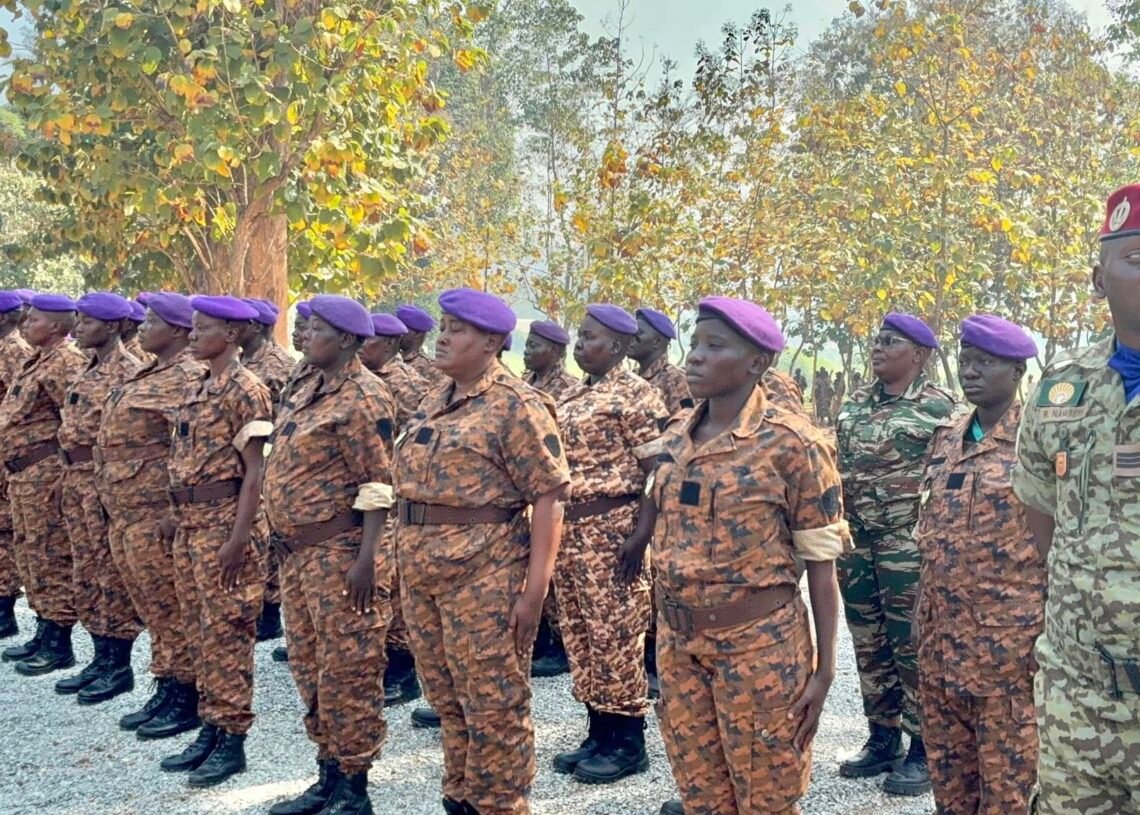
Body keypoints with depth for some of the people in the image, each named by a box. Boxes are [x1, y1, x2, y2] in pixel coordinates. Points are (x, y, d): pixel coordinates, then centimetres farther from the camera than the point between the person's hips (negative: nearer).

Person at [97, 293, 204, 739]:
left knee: (170, 610, -1)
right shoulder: (145, 375, 16)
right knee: (152, 610, 15)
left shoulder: (189, 378, -14)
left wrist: (176, 510, -23)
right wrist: (111, 500, 20)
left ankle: (186, 700, 8)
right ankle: (166, 691, 24)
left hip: (156, 513, -9)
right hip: (124, 511, 9)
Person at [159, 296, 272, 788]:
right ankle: (210, 729, 23)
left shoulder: (245, 390, -13)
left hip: (224, 520, -9)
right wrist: (184, 522, 16)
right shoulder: (195, 389, 13)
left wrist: (239, 537, -20)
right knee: (199, 630, 13)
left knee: (226, 632, -2)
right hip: (189, 521, 9)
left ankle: (232, 740, 7)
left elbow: (255, 471, -15)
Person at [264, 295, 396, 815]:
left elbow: (377, 485, -18)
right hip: (298, 551, 10)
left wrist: (366, 558, -23)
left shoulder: (363, 398, -14)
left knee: (347, 669, 0)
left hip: (340, 552, -10)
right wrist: (285, 540, 19)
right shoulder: (310, 392, 14)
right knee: (308, 665, 15)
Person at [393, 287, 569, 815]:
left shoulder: (517, 407, -12)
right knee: (446, 697, 17)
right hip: (420, 569, 8)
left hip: (485, 573, -8)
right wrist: (410, 565, 16)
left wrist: (534, 588, -19)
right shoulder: (433, 403, 12)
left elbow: (548, 500, -15)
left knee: (493, 703, 3)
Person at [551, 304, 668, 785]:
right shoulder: (572, 396, 14)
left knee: (615, 634, -2)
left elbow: (654, 469, -13)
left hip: (612, 527, -9)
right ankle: (599, 734, 23)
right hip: (568, 526, 9)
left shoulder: (634, 393, -10)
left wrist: (643, 533, -18)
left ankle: (628, 742, 10)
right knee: (580, 632, 12)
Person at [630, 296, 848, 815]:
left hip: (760, 645, -5)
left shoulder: (791, 443, -12)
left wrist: (824, 670, -11)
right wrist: (667, 646, 16)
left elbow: (821, 564, -10)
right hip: (678, 646, 6)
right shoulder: (674, 442, 6)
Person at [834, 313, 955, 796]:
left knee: (914, 647, 1)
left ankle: (923, 751, 12)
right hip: (856, 543, 6)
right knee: (869, 645, 13)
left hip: (910, 546, -6)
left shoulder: (939, 407, -6)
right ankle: (882, 739, 25)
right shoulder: (855, 404, 11)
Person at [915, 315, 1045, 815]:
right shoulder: (945, 439, 10)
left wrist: (1052, 631, -13)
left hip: (1009, 637, -6)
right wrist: (921, 614, 14)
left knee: (1007, 769, 4)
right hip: (941, 632, 6)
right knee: (946, 757, 16)